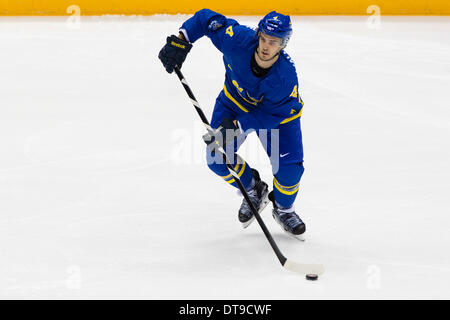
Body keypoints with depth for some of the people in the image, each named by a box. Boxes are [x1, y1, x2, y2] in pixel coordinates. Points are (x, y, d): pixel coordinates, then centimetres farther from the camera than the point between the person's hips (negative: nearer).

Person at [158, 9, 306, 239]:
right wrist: (180, 41, -29)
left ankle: (284, 209, 19)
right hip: (235, 101, 3)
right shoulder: (239, 40, -35)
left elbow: (271, 114, -30)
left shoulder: (286, 76, -39)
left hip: (278, 111, -3)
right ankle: (254, 192, 21)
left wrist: (238, 125, -38)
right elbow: (207, 18, -21)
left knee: (289, 167, -14)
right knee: (217, 158, -8)